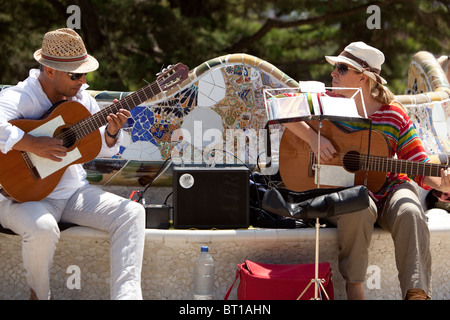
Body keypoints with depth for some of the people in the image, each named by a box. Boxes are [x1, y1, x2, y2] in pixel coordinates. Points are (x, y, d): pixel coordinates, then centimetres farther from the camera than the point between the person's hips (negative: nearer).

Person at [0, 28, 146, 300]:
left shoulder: (82, 98, 7)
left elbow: (102, 149, 15)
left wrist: (111, 132, -7)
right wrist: (34, 145, -35)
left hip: (75, 191, 7)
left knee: (131, 213, -11)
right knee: (43, 229, -37)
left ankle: (126, 294, -17)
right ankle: (40, 295, -7)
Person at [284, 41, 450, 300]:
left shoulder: (394, 115, -1)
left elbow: (420, 166, -2)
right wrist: (312, 137, -18)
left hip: (388, 186, 1)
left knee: (410, 213, -32)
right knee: (358, 210, -36)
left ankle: (417, 292, -33)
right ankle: (354, 287, -22)